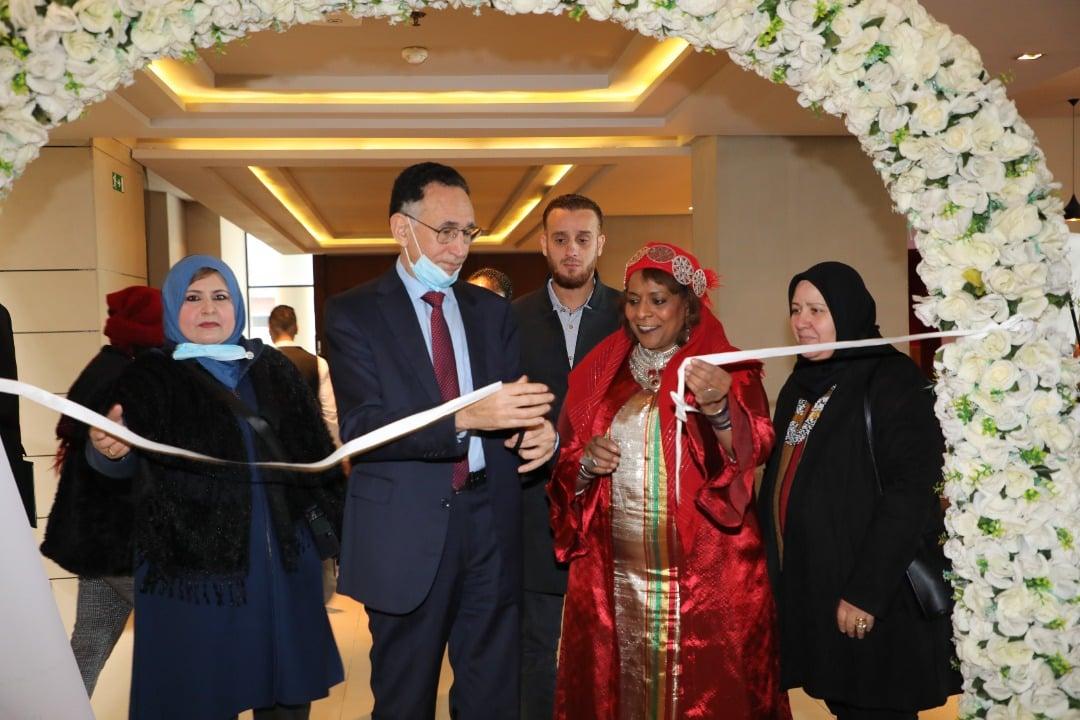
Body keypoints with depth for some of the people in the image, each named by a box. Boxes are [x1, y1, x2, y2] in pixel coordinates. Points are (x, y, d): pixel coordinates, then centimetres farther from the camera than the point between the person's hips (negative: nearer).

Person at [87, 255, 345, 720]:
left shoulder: (274, 370, 9)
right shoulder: (149, 377, 2)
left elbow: (314, 451, 8)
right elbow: (129, 459, -12)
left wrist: (346, 523, 2)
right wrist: (108, 450, -35)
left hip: (282, 555, 3)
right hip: (194, 560, -2)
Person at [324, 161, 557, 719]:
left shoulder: (492, 311, 10)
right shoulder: (354, 312, -4)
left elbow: (511, 403, 5)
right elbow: (360, 428, -15)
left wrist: (541, 431, -20)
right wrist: (466, 416, -28)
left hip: (489, 527, 4)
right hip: (406, 534, -3)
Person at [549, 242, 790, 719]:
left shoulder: (729, 371, -1)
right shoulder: (599, 374, 9)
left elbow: (752, 451, -18)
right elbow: (564, 469, 11)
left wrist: (718, 407, -36)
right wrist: (587, 462, -10)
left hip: (705, 576, -3)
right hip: (614, 578, 3)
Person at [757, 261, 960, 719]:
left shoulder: (892, 381, -12)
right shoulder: (802, 384, 11)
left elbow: (910, 494, -19)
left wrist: (866, 592, -21)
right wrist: (775, 571, 9)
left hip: (878, 600, -7)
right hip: (807, 591, 7)